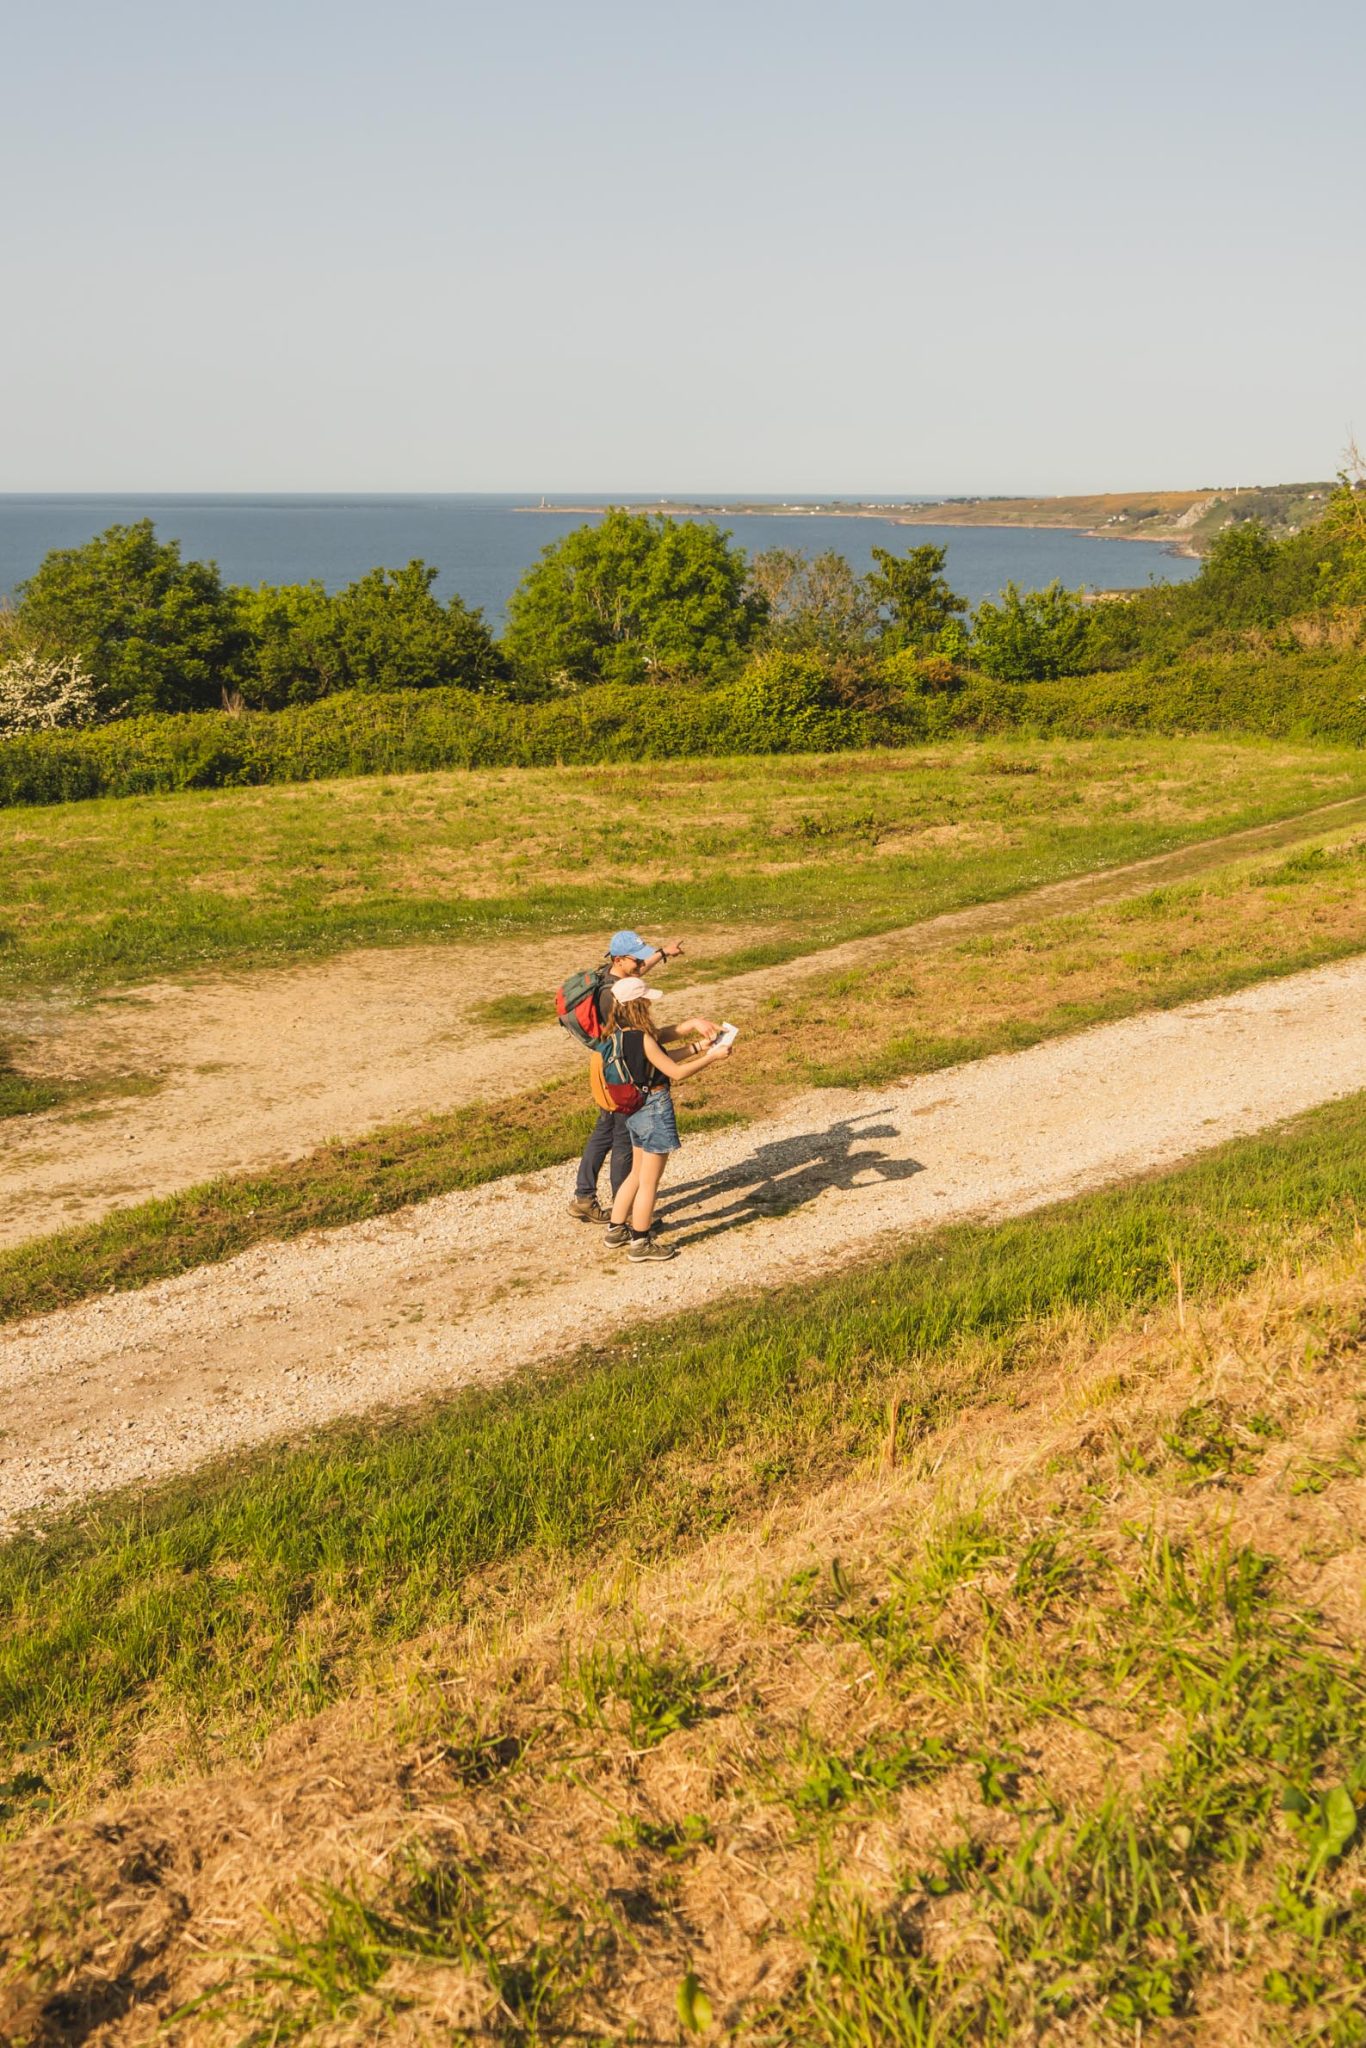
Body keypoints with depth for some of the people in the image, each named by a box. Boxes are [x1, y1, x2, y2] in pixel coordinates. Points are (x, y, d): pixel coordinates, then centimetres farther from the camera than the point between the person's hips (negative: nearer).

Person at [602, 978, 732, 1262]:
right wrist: (712, 1056, -11)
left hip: (636, 1108, 9)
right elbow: (676, 1072, -20)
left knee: (637, 1174, 24)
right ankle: (640, 1244, 14)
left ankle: (617, 1229, 33)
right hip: (655, 1109, -9)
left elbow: (660, 1037, 14)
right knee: (649, 1180, 4)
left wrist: (692, 1023, 6)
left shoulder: (621, 1033, 1)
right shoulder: (643, 1039, -25)